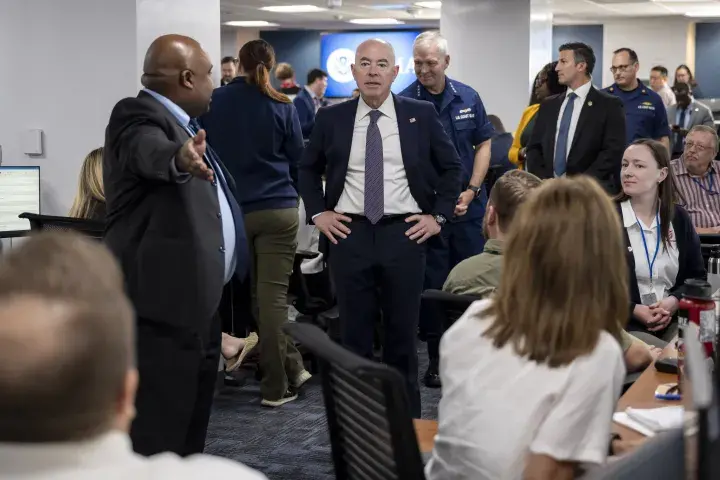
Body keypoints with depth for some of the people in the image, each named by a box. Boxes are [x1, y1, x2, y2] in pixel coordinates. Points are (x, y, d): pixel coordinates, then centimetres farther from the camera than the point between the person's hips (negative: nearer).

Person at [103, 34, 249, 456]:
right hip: (164, 304, -10)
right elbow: (151, 150, -37)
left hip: (196, 300, 10)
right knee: (158, 434, -8)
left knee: (190, 422, 18)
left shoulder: (178, 122, 17)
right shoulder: (139, 116, -12)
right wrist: (180, 158, -56)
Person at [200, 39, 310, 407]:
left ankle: (292, 370, 19)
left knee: (254, 295, 13)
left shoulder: (213, 103, 0)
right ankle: (276, 386, 5)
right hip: (277, 209, -1)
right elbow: (298, 159, 6)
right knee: (273, 295, 0)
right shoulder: (281, 107, -2)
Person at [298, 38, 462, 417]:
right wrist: (318, 213, 6)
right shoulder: (331, 118, 4)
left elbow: (451, 167, 10)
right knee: (354, 333, 6)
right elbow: (308, 168, 17)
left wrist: (438, 216, 3)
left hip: (404, 233, 0)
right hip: (349, 234, 1)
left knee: (403, 333, 7)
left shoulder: (421, 115, 2)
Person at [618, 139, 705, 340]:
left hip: (673, 324, 4)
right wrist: (634, 310, -15)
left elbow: (697, 276, 14)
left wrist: (673, 302, -6)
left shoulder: (679, 218, 9)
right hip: (623, 325, -4)